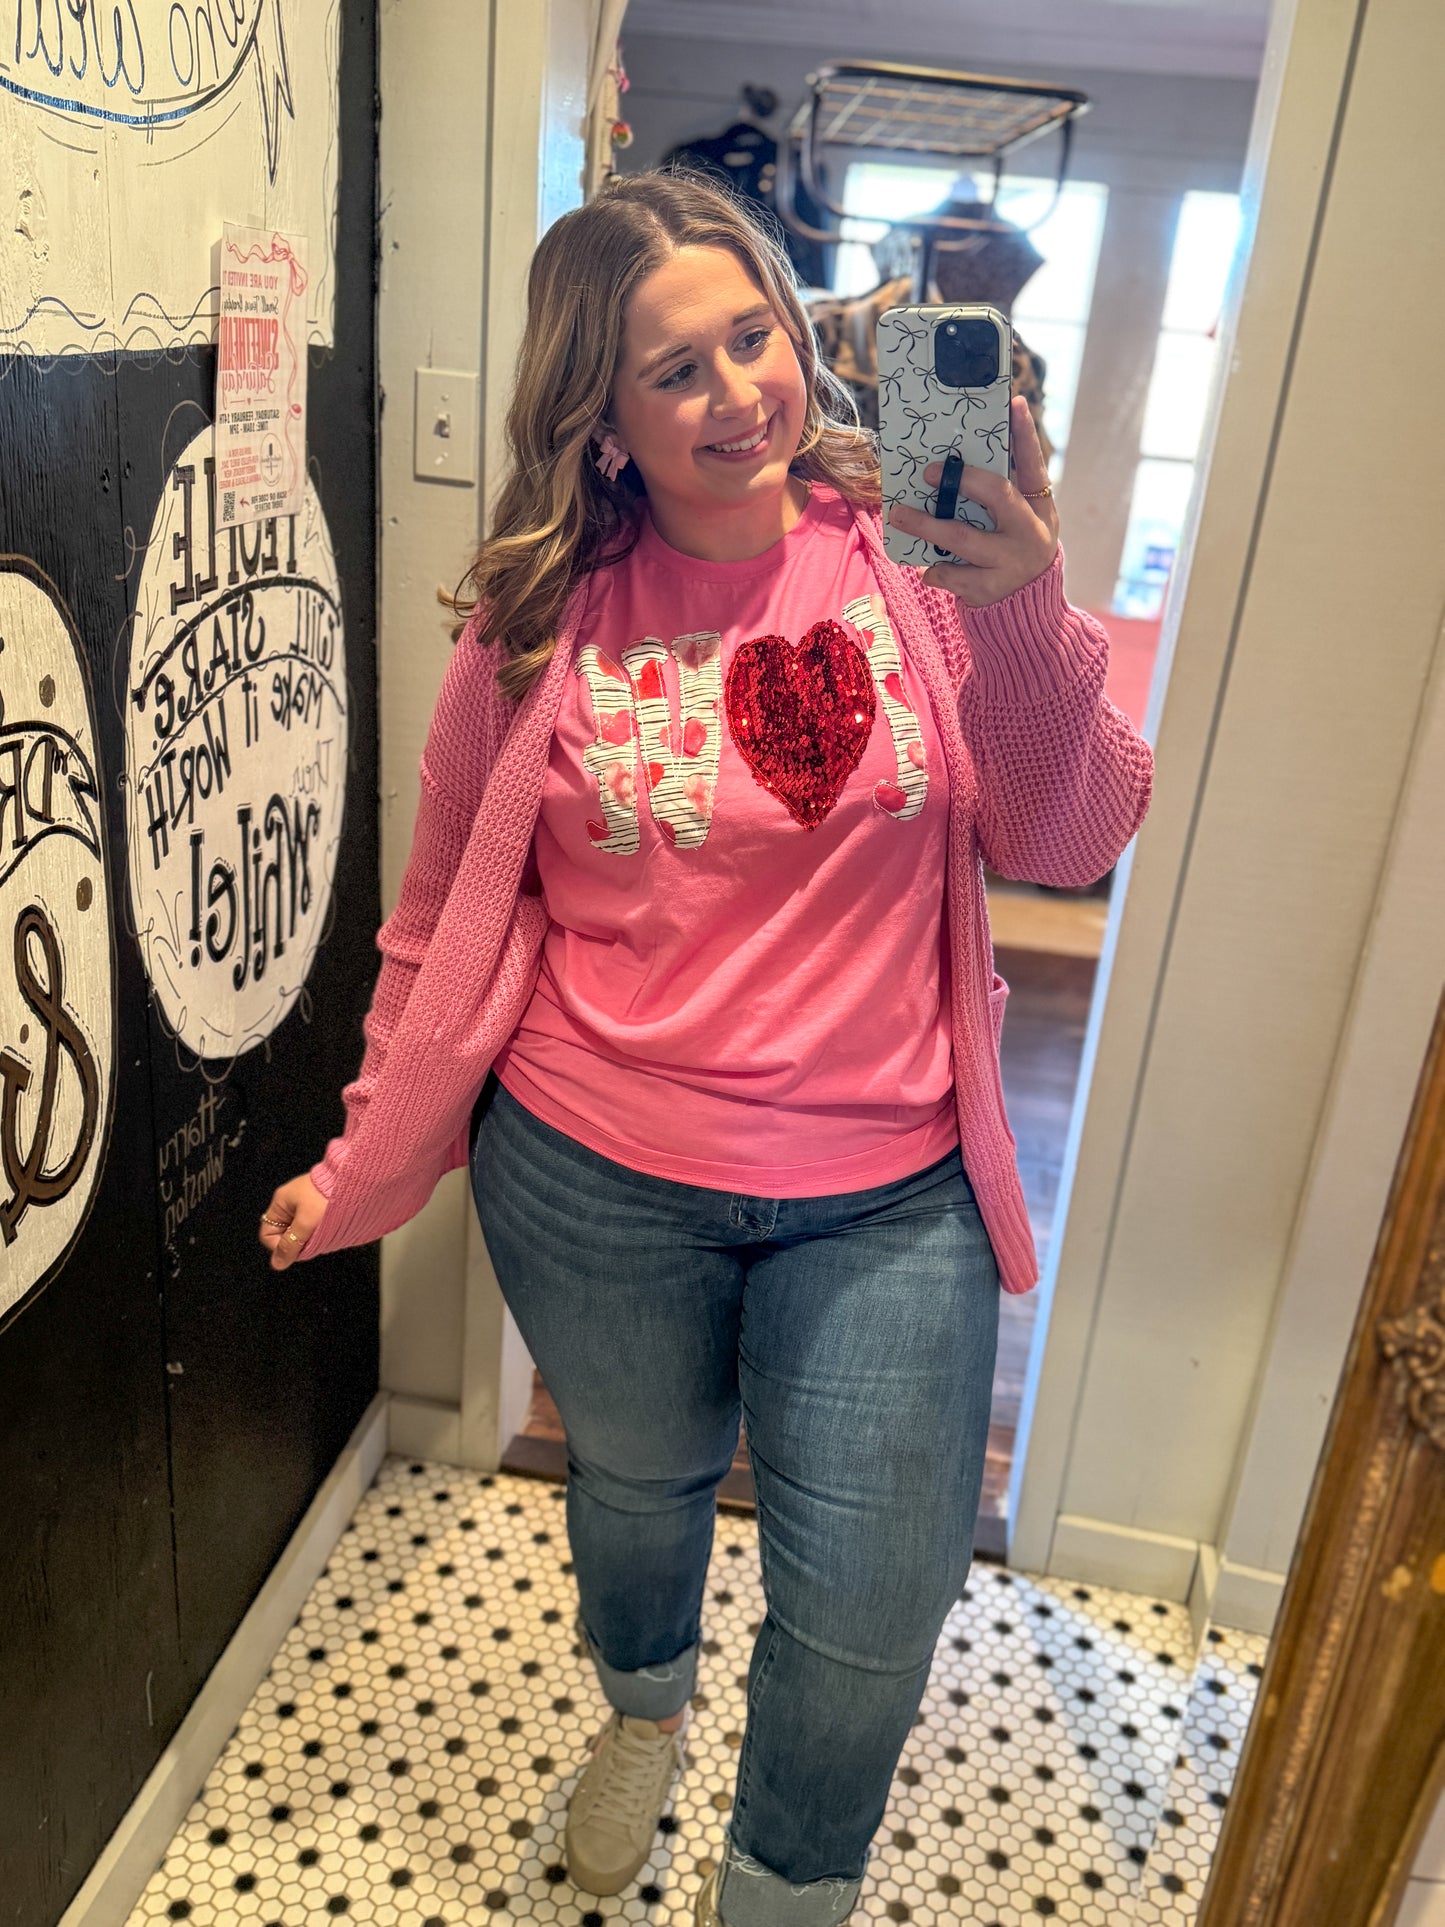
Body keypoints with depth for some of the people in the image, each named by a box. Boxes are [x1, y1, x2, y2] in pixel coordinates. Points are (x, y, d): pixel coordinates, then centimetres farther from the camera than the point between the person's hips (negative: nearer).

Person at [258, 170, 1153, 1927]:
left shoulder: (914, 552, -6)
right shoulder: (541, 622, -6)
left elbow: (1070, 843, -9)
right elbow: (446, 915, 2)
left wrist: (1027, 619, -26)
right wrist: (366, 1167, 6)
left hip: (886, 1201, 0)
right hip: (595, 1185, 1)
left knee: (872, 1615, 8)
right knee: (638, 1488, 26)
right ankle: (644, 1713, 62)